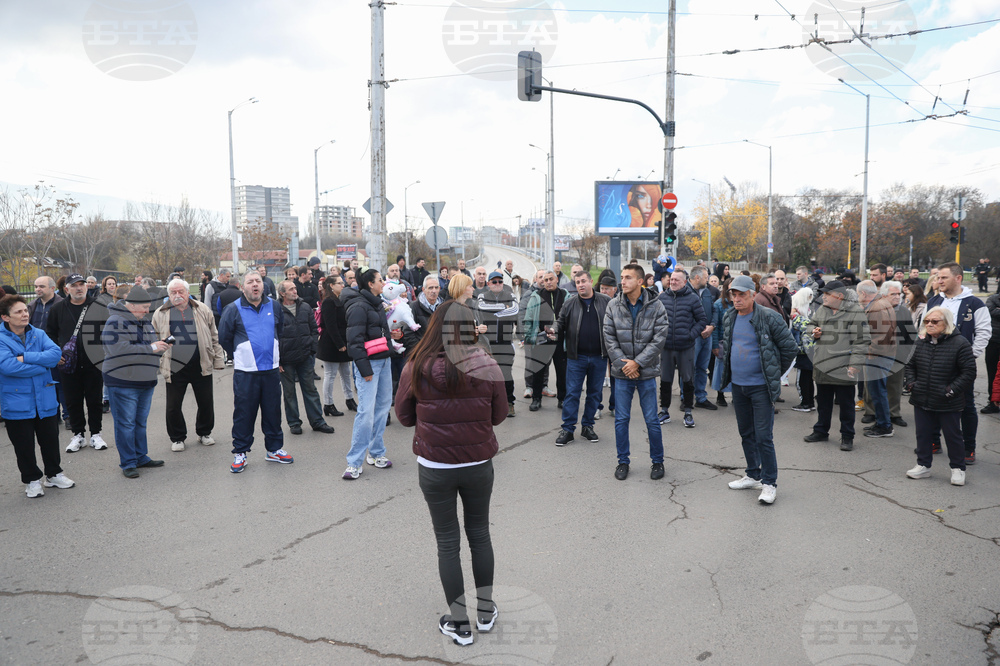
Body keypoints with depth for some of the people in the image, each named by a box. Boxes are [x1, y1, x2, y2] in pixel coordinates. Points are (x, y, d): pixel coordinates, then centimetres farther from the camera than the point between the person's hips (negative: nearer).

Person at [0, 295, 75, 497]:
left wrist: (25, 357, -22)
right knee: (24, 445, 9)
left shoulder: (39, 334, 2)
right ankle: (32, 480, 26)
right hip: (17, 402, -3)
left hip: (45, 399, 3)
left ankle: (54, 474, 32)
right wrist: (42, 366, -17)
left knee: (50, 439, 15)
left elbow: (56, 353, -14)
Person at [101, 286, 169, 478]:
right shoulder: (116, 322, -13)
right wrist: (150, 348, -24)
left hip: (145, 382, 8)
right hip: (122, 383, -8)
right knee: (125, 424, -1)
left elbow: (151, 347, 21)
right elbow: (120, 350, -26)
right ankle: (128, 463, 8)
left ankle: (141, 457, 27)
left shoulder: (145, 321, 13)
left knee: (140, 422, 16)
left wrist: (161, 346, -3)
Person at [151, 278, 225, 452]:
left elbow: (214, 336, 9)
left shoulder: (202, 309, 5)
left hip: (201, 366, 1)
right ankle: (177, 438, 24)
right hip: (174, 369, 0)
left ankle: (204, 433, 30)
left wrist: (218, 359, 5)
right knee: (173, 407, 5)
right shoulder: (160, 314, 4)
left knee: (206, 403, 9)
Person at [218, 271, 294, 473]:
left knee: (273, 411, 11)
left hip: (271, 370, 3)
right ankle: (240, 453, 14)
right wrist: (240, 357, 12)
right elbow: (224, 338, 6)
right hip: (245, 373, -3)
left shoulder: (274, 306, 7)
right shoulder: (233, 309, -2)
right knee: (244, 413, 2)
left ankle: (274, 449, 23)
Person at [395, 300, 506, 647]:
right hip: (478, 465, 1)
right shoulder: (487, 366, -12)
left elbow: (404, 416, 0)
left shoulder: (417, 368, -13)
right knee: (479, 534, 20)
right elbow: (499, 415, 0)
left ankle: (459, 624, 22)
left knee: (448, 543, 12)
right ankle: (486, 611, 34)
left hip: (434, 468, -1)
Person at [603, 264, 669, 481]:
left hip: (646, 372, -2)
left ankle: (657, 461, 22)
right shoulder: (613, 306, 0)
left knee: (652, 420, 5)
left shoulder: (655, 306, -6)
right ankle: (623, 461, 22)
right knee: (621, 420, 7)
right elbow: (609, 338, -1)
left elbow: (659, 338, -9)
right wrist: (623, 363, -10)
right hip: (622, 373, 2)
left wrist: (637, 362, -14)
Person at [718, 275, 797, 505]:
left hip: (761, 387, -6)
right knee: (746, 433, 16)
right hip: (738, 385, 6)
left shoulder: (769, 318, -13)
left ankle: (769, 483, 6)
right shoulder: (729, 318, 6)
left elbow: (790, 347, -6)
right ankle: (753, 475, 29)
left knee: (763, 436, -6)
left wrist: (775, 373, 1)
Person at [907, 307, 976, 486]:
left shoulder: (960, 343, -12)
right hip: (922, 401, 5)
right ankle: (923, 466, 26)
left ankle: (958, 469, 24)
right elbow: (910, 365, 18)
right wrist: (911, 383, 3)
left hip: (949, 404, -5)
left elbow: (969, 372, -10)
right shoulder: (921, 343, 4)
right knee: (923, 434, 12)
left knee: (953, 436, 9)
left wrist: (951, 390, -16)